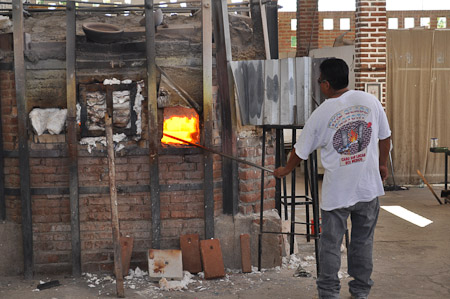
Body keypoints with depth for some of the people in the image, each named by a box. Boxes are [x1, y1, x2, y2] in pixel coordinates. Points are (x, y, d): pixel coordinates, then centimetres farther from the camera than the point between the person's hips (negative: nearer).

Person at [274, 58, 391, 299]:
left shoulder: (321, 114, -10)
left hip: (336, 191, -3)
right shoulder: (370, 101, -4)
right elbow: (385, 137, 5)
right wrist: (382, 164, 22)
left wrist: (286, 170, 19)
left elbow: (301, 151, 1)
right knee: (363, 241, 16)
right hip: (368, 187, 3)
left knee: (330, 245, 10)